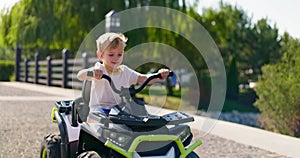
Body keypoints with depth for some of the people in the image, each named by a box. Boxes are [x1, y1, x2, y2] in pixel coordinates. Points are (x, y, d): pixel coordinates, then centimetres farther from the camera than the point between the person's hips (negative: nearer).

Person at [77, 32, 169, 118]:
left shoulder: (125, 72, 10)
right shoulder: (99, 70, -3)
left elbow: (144, 79, 3)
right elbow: (80, 76, -19)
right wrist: (91, 72, -42)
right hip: (101, 107, -4)